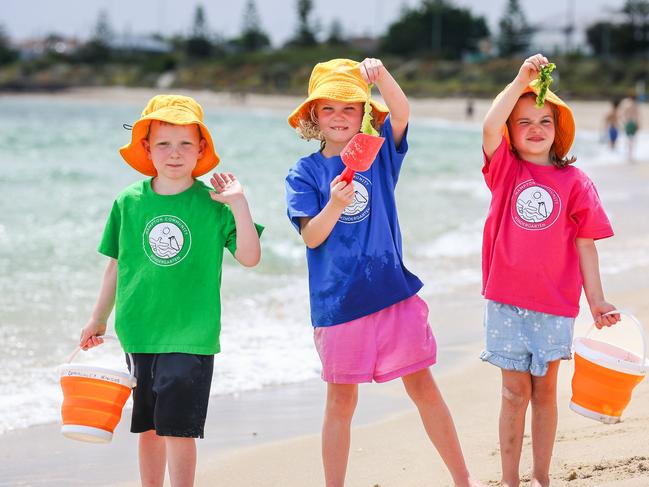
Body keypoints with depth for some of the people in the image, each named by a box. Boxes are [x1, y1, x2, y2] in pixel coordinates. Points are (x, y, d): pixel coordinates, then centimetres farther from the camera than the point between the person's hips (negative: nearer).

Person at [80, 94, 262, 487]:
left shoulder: (213, 204, -6)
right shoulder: (129, 202, 1)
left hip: (191, 335, -3)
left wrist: (239, 204, -18)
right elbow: (117, 265, 12)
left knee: (177, 428, -6)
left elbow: (250, 257, -11)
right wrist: (98, 320, 17)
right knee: (148, 426, 14)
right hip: (139, 333, 3)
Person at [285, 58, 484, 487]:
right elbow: (311, 237, -8)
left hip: (392, 290, 1)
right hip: (338, 301, -1)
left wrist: (381, 74, -33)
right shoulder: (304, 172, 0)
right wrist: (336, 204, -27)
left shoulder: (379, 154, 4)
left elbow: (402, 112, -15)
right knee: (341, 399, 7)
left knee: (423, 386, 4)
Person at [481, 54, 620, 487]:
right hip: (507, 300, 0)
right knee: (515, 391, 4)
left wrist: (597, 301, 1)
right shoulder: (505, 169, 3)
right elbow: (490, 127, -16)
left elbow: (585, 244, 3)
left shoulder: (574, 182, 2)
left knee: (544, 390, 9)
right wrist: (522, 80, -22)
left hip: (554, 304, 0)